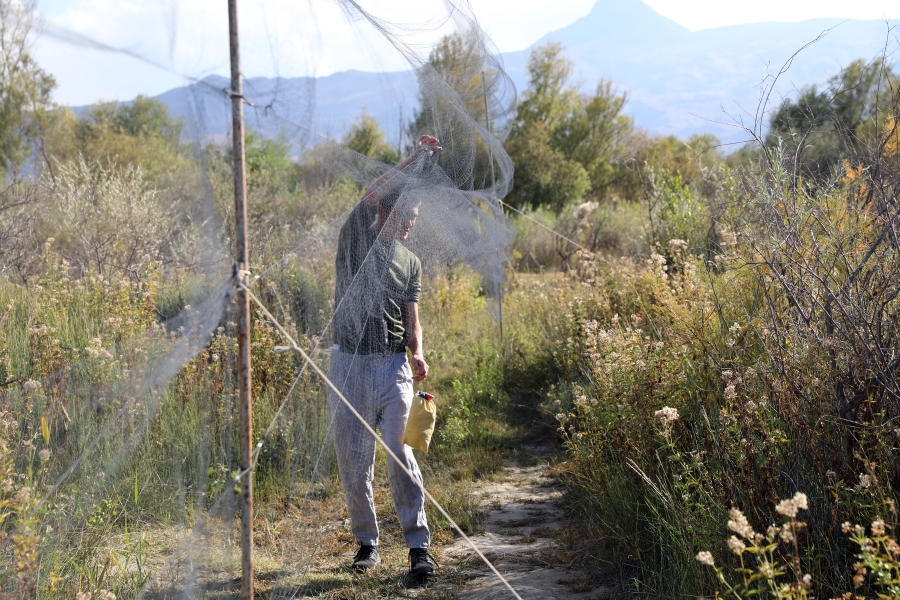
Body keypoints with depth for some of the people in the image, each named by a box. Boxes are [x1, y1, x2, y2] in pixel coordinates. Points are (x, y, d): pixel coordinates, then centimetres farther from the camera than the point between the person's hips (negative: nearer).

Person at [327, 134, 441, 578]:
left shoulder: (410, 262, 13)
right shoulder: (356, 239, 2)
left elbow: (411, 319, 11)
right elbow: (372, 195, -16)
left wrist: (418, 354, -8)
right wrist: (415, 160, -16)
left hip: (393, 364, 1)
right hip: (350, 363, -1)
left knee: (399, 453, -10)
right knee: (353, 461, 4)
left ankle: (419, 546, -9)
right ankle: (367, 542, 19)